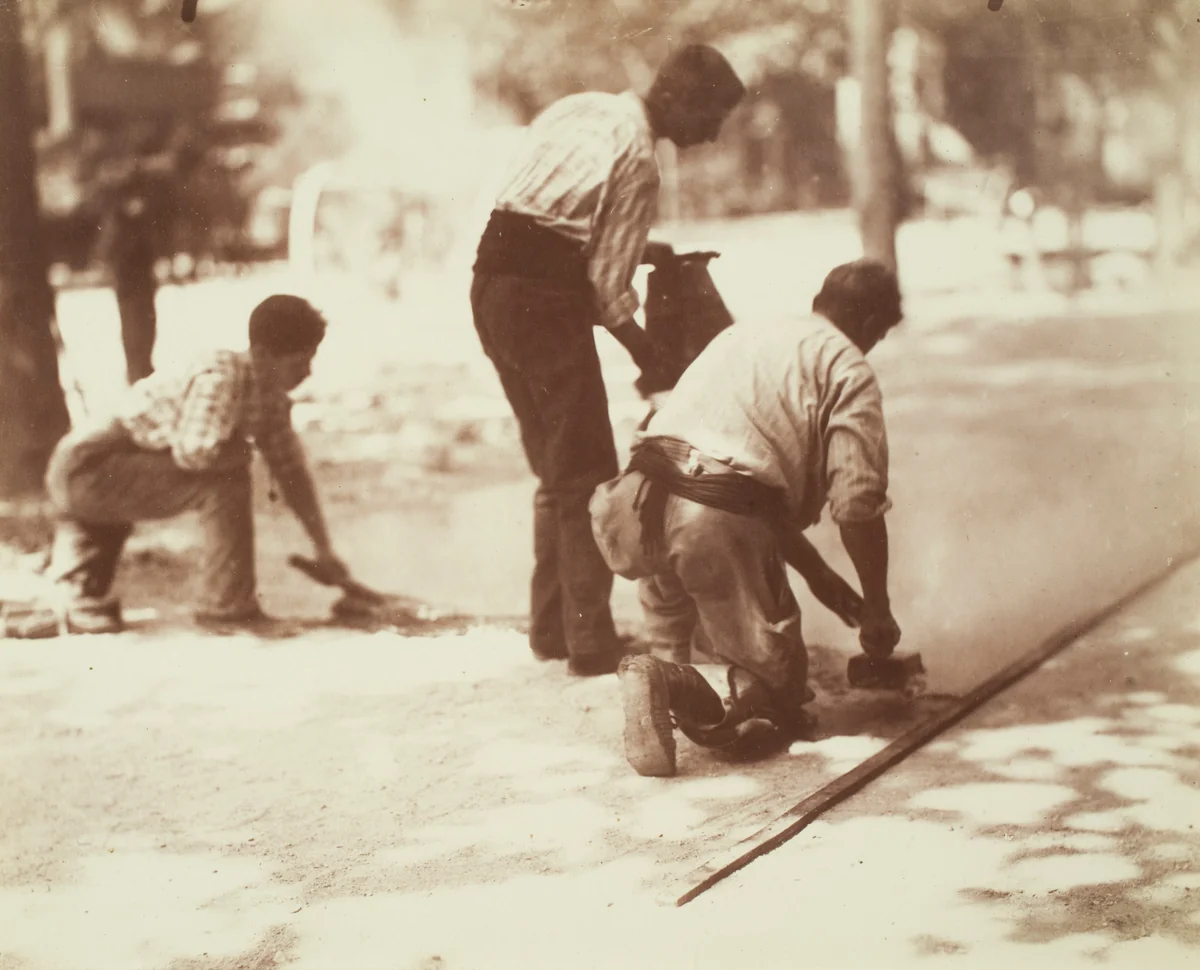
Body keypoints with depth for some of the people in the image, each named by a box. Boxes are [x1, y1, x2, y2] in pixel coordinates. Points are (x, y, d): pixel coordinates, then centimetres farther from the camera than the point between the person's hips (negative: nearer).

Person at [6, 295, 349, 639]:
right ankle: (228, 608, -14)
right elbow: (194, 452, -33)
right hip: (89, 465, -9)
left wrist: (324, 550, 11)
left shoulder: (271, 398, 4)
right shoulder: (221, 376, -23)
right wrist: (241, 451, -12)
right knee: (225, 479, -20)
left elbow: (292, 472, 11)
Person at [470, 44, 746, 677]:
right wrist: (653, 359, 0)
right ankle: (590, 642, 3)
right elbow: (608, 289, -13)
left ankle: (550, 628, 25)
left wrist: (639, 249, 16)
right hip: (545, 299, -9)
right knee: (588, 476, 1)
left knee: (555, 469, 19)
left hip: (493, 284, 9)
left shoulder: (579, 108, 12)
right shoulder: (639, 161, -13)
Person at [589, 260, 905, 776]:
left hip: (636, 508, 6)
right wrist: (878, 614, 14)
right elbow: (858, 505, 0)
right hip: (721, 522, -6)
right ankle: (670, 684, -19)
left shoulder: (741, 334, 30)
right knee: (779, 692, 9)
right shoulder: (849, 369, 9)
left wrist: (818, 572, 39)